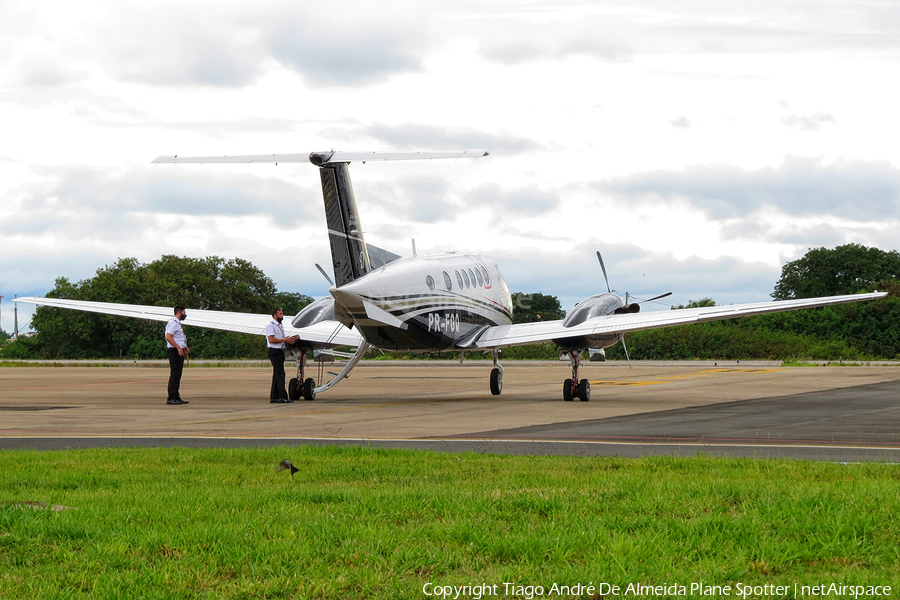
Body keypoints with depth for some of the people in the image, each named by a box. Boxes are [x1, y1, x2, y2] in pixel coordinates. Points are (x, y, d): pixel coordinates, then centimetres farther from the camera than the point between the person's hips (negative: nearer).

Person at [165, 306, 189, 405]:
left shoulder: (178, 323, 20)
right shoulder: (173, 323, -13)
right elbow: (169, 337, -23)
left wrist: (184, 347, 21)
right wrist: (178, 348, -25)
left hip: (179, 352, 11)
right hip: (174, 351, -11)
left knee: (177, 375, 11)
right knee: (174, 375, -11)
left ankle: (176, 397, 15)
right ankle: (171, 398, -11)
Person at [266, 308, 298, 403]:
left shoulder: (281, 326, 19)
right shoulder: (271, 325, -11)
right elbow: (271, 340, -19)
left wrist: (289, 340, 3)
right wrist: (284, 340, -16)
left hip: (280, 351, 10)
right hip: (274, 351, -10)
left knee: (277, 374, 10)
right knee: (280, 374, -11)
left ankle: (274, 397, 13)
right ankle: (283, 397, -11)